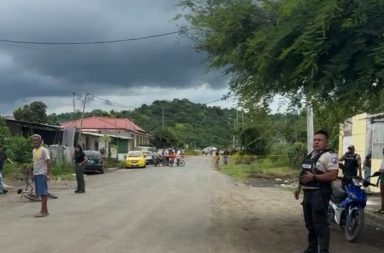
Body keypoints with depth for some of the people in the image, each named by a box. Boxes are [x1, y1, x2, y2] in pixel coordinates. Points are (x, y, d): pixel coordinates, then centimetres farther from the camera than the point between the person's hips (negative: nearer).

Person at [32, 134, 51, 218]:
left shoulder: (44, 150, -9)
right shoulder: (33, 151, 14)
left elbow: (48, 162, -13)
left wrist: (48, 174, -19)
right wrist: (33, 173, 18)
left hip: (42, 174, -8)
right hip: (36, 174, 8)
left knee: (43, 192, -8)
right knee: (40, 193, 9)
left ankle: (42, 211, -9)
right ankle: (45, 210, 14)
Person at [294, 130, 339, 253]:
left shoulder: (329, 155, -12)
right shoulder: (311, 154, 17)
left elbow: (333, 175, -23)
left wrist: (314, 177, -25)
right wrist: (299, 188, 21)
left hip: (319, 194, -9)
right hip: (308, 193, 9)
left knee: (320, 224, -9)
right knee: (310, 224, 17)